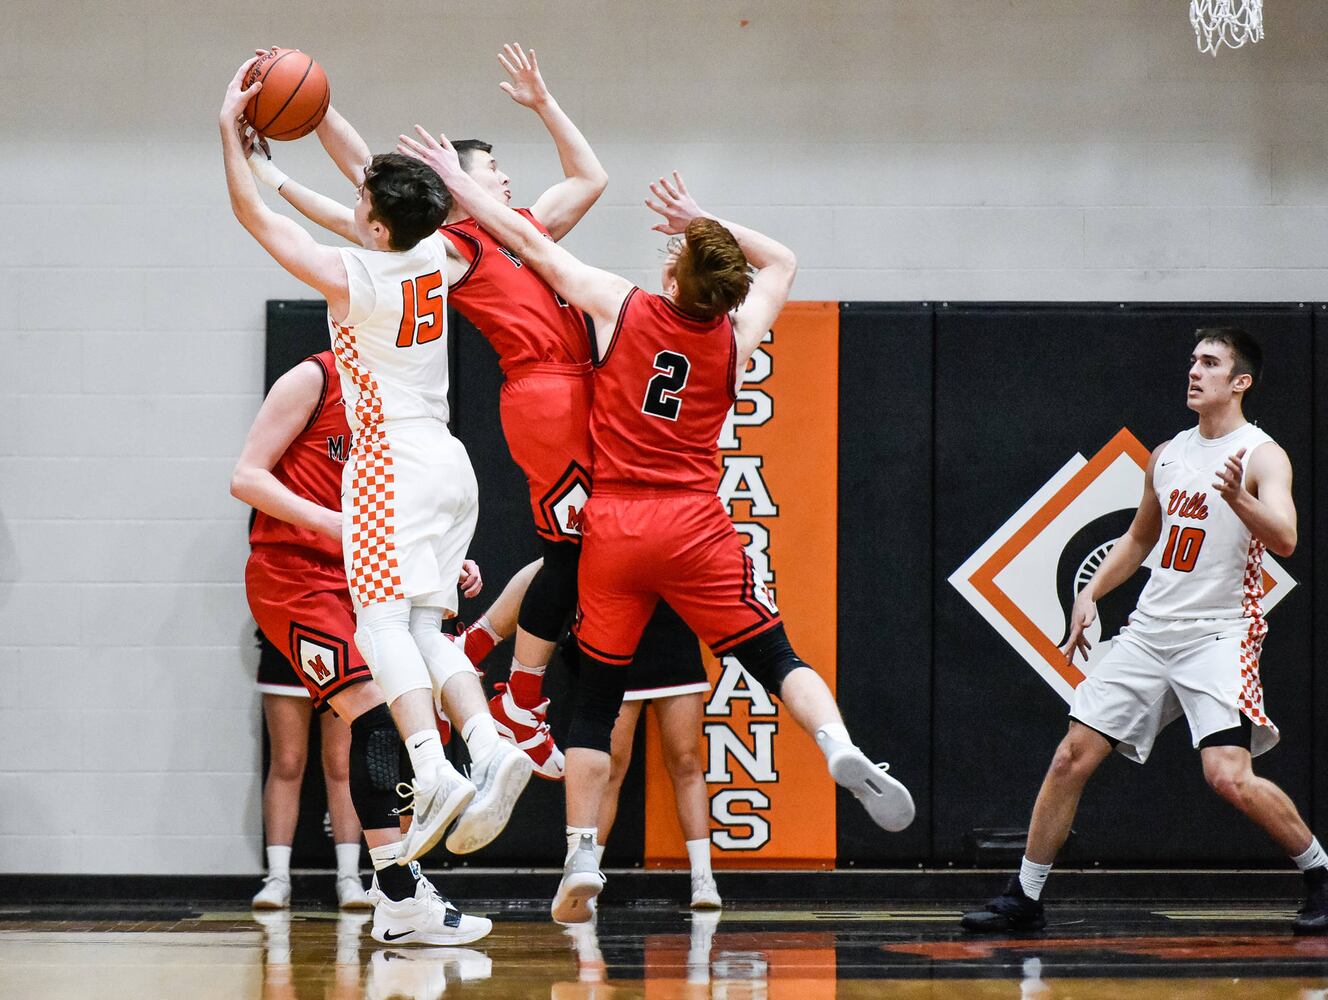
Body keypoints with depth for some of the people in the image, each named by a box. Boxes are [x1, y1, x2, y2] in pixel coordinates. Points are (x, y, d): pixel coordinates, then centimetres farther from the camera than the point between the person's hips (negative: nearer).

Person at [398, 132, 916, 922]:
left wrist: (457, 183, 17)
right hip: (696, 528, 0)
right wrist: (706, 221, 23)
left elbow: (530, 242, 7)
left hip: (614, 528, 0)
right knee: (775, 658, 2)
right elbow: (782, 261, 23)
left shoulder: (620, 306, -2)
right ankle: (841, 747, -27)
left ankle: (581, 858, 2)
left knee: (597, 697, 8)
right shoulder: (736, 338, 3)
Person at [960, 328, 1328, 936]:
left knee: (1229, 777, -21)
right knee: (1073, 756, 1)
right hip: (1150, 629, 6)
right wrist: (1090, 594, 15)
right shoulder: (1167, 456, 13)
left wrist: (1238, 499, -41)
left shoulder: (1261, 457, -8)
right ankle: (1025, 896, 10)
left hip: (1218, 635, -6)